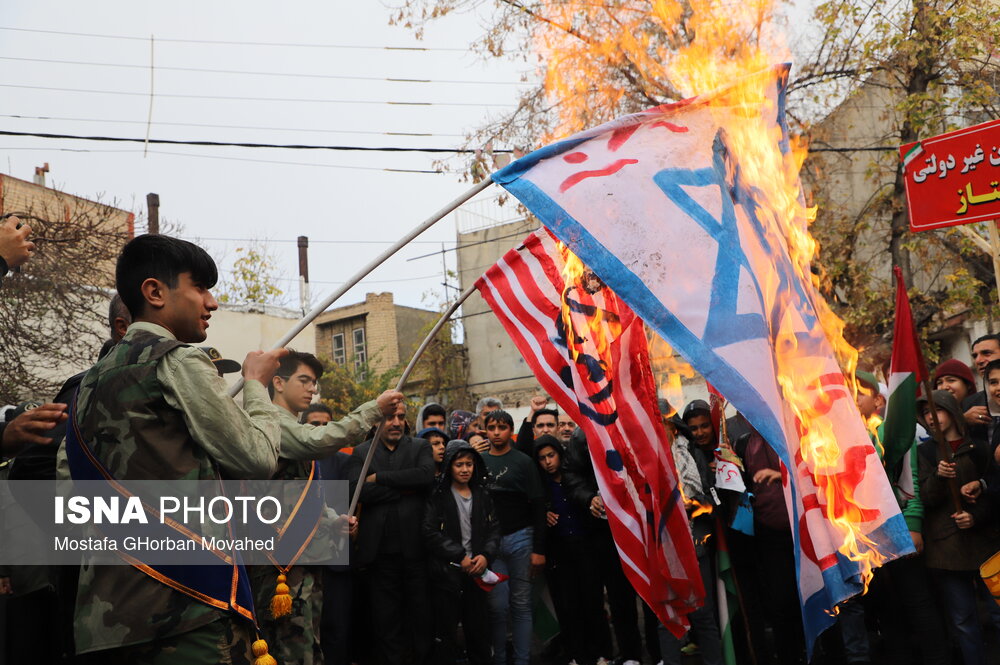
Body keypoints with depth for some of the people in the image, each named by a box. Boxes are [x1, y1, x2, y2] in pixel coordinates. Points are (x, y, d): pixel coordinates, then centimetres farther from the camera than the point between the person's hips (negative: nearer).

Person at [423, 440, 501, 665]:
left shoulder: (482, 495, 11)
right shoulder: (438, 495, -3)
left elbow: (493, 529, 9)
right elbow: (430, 533, -11)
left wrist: (486, 555, -9)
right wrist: (459, 556, -14)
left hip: (476, 572, 4)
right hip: (446, 572, -4)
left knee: (479, 630, 9)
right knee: (446, 632, 4)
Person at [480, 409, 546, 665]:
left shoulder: (523, 461, 1)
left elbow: (538, 506, -2)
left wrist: (539, 549, -8)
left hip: (520, 538, -2)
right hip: (490, 541, 2)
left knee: (521, 604, 3)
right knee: (497, 605, 2)